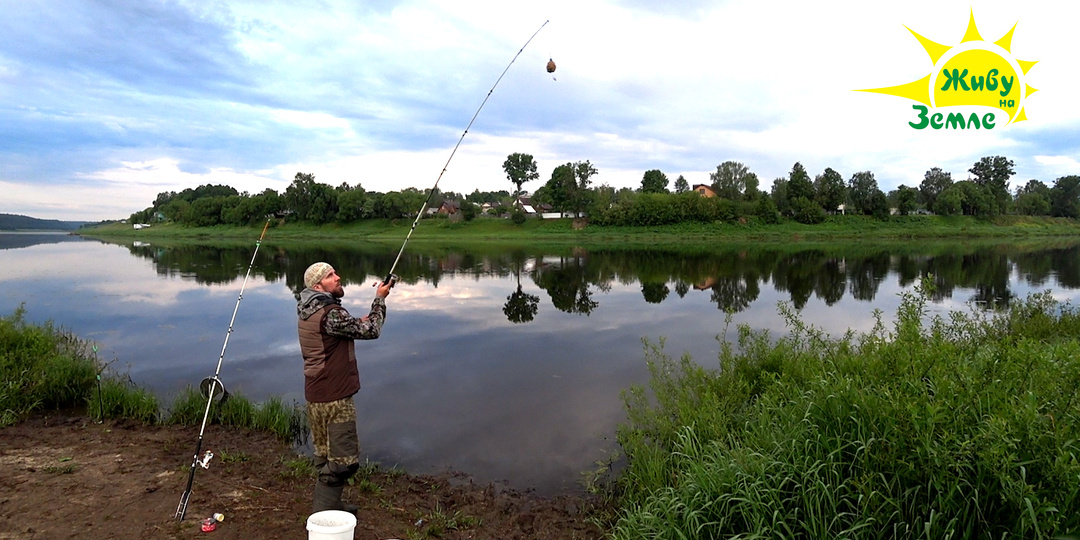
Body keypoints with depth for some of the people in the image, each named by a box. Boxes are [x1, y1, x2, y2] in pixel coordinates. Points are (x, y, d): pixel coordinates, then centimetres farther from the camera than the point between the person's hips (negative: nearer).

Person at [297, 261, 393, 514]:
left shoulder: (307, 311, 9)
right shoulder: (330, 314, -22)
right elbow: (371, 331, -14)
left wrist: (358, 322, 9)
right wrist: (380, 299, -3)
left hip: (314, 395, 10)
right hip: (334, 398, -10)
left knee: (326, 455, 21)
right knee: (343, 460, -2)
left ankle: (331, 505, 34)